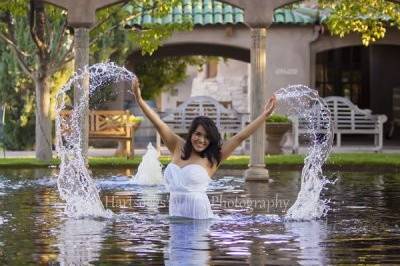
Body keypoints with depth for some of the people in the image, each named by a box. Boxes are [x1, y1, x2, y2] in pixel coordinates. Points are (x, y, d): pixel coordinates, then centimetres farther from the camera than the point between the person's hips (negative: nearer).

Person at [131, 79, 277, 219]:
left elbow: (240, 137, 2)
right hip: (175, 214, 4)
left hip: (199, 215, -3)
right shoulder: (178, 148, 12)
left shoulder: (211, 158, 2)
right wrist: (139, 100, 5)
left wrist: (264, 115, 1)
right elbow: (159, 124, 10)